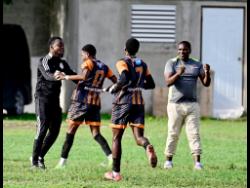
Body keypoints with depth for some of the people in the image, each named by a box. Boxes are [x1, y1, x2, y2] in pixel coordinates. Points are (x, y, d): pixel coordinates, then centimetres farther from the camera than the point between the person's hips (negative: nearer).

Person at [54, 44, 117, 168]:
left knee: (71, 130, 1)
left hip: (81, 100, -6)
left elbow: (84, 76, -22)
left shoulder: (88, 63, -4)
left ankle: (63, 160, 0)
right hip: (96, 102, 6)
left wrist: (66, 77, -21)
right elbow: (115, 81, 14)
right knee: (96, 134, 5)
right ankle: (111, 156, -13)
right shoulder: (104, 67, 14)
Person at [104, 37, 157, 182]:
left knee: (117, 137, 5)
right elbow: (151, 84, 18)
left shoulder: (123, 63, -5)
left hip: (123, 101, -4)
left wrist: (114, 88, -6)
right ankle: (148, 147, -39)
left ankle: (116, 173, 6)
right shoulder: (143, 64, 13)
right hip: (139, 102, 4)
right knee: (138, 136, -1)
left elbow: (125, 79, -22)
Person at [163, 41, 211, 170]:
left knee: (194, 134, -2)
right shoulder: (171, 63, 0)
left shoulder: (197, 65, 8)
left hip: (192, 104, 2)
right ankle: (168, 160, 11)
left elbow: (206, 83, 2)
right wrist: (178, 74, -32)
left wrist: (207, 73, -18)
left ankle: (197, 162, -4)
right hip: (175, 104, -2)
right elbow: (168, 82, -14)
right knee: (173, 134, 1)